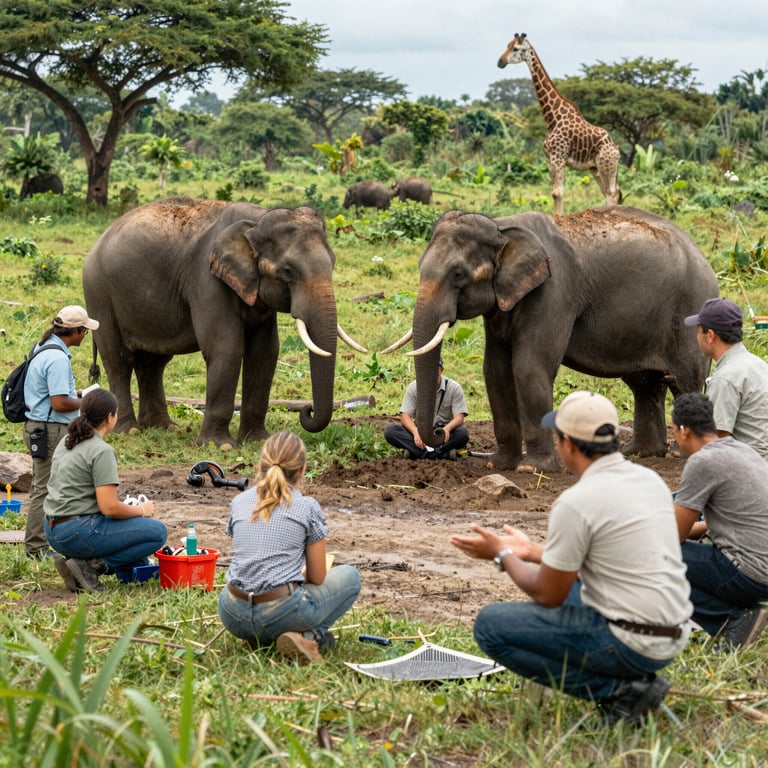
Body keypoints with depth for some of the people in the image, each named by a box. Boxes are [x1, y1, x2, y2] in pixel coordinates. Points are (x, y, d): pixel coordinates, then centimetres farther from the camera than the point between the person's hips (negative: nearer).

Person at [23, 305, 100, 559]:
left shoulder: (43, 348, 10)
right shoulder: (58, 359, -22)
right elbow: (60, 404, -25)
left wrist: (75, 393, 15)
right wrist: (85, 403, -9)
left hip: (37, 427, 11)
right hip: (50, 430, -11)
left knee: (42, 487, 17)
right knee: (45, 489, -3)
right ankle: (36, 546, 2)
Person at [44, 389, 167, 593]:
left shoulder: (66, 442, 12)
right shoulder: (102, 451, -15)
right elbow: (109, 507, -21)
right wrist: (141, 510, -1)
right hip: (78, 533, -9)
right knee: (158, 532, -4)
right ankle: (91, 566, -9)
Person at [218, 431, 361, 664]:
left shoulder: (239, 502, 10)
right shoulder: (307, 507, -1)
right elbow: (317, 577, 4)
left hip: (234, 617, 4)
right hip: (280, 614, -4)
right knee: (349, 576, 19)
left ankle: (260, 637, 12)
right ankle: (309, 636, -1)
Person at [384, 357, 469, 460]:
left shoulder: (454, 387, -6)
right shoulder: (413, 387, -2)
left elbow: (459, 418, -14)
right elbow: (405, 416, -10)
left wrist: (447, 429, -38)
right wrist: (415, 432, -33)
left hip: (443, 433, -1)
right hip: (420, 430, 2)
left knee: (463, 433, -33)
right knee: (389, 430, -27)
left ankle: (416, 452, -36)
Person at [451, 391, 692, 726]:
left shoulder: (576, 502, -17)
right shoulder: (649, 479, 8)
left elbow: (547, 596, -7)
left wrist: (503, 555, 11)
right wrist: (531, 550, 29)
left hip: (630, 643, -9)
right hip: (673, 635, 9)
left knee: (490, 625, -1)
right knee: (568, 584, 32)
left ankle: (616, 691, -6)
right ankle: (633, 679, 13)